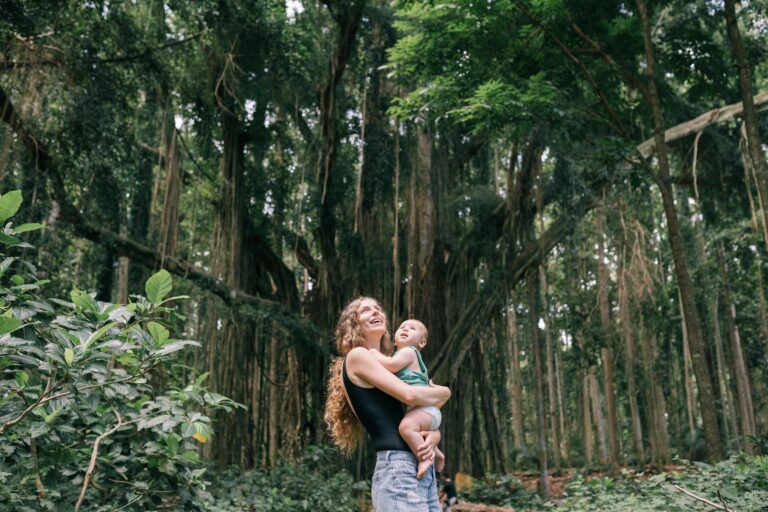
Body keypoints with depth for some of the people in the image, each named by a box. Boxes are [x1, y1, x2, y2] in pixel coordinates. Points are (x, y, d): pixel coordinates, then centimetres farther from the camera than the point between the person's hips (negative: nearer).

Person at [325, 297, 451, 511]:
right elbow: (409, 395, -13)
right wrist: (444, 392, 7)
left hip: (424, 470, 8)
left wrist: (432, 437, -5)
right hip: (397, 469, -8)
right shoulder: (356, 356, -1)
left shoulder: (389, 365, 22)